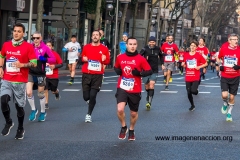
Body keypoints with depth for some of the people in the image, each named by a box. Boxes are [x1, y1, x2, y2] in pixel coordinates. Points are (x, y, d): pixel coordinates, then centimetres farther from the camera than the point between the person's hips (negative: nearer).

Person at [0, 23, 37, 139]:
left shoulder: (28, 46, -7)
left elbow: (34, 63, -7)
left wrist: (22, 65, -21)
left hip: (20, 82, -2)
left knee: (19, 106, 6)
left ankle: (20, 129, 28)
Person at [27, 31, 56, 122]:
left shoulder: (45, 48, -8)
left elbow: (53, 59, -8)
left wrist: (45, 59, -23)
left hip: (40, 74, -2)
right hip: (30, 73, 2)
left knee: (41, 94, 11)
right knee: (29, 93, -11)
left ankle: (43, 112, 31)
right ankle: (33, 110, 13)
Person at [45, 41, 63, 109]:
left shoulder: (55, 54, -8)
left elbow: (61, 64, -5)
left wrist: (55, 66, -20)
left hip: (54, 76, -1)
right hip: (45, 76, 1)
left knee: (53, 90, 8)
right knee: (45, 89, -7)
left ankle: (57, 92, 45)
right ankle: (46, 104, 1)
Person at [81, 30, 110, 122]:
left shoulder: (104, 49, 1)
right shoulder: (86, 47, 5)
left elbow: (108, 61, 7)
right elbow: (82, 58, 18)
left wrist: (104, 60, -15)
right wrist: (84, 59, -5)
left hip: (97, 75, -1)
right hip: (86, 74, 1)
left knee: (93, 96, -6)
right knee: (86, 96, 0)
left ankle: (89, 114, 10)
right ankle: (89, 100, 38)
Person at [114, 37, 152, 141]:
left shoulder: (141, 59, -7)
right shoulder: (120, 57, 0)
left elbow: (150, 71, -5)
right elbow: (116, 67, 18)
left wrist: (139, 73, -22)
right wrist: (117, 71, -6)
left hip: (135, 90, 0)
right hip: (122, 88, 1)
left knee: (134, 113, 12)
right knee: (120, 109, -20)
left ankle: (131, 130, 39)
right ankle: (123, 127, 8)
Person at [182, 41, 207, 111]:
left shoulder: (198, 56, -5)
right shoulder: (186, 55, 3)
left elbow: (206, 63, 1)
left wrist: (199, 67, -13)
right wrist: (183, 65, -6)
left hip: (196, 77, -3)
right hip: (188, 77, 3)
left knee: (193, 91, -21)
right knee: (189, 93, 6)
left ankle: (196, 91, 17)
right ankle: (192, 105, 29)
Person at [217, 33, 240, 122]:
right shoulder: (223, 49, -5)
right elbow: (218, 58, 14)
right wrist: (219, 65, -2)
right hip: (224, 77, -1)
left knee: (232, 96, 7)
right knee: (224, 95, -14)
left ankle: (229, 113, 27)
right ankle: (225, 104, 21)